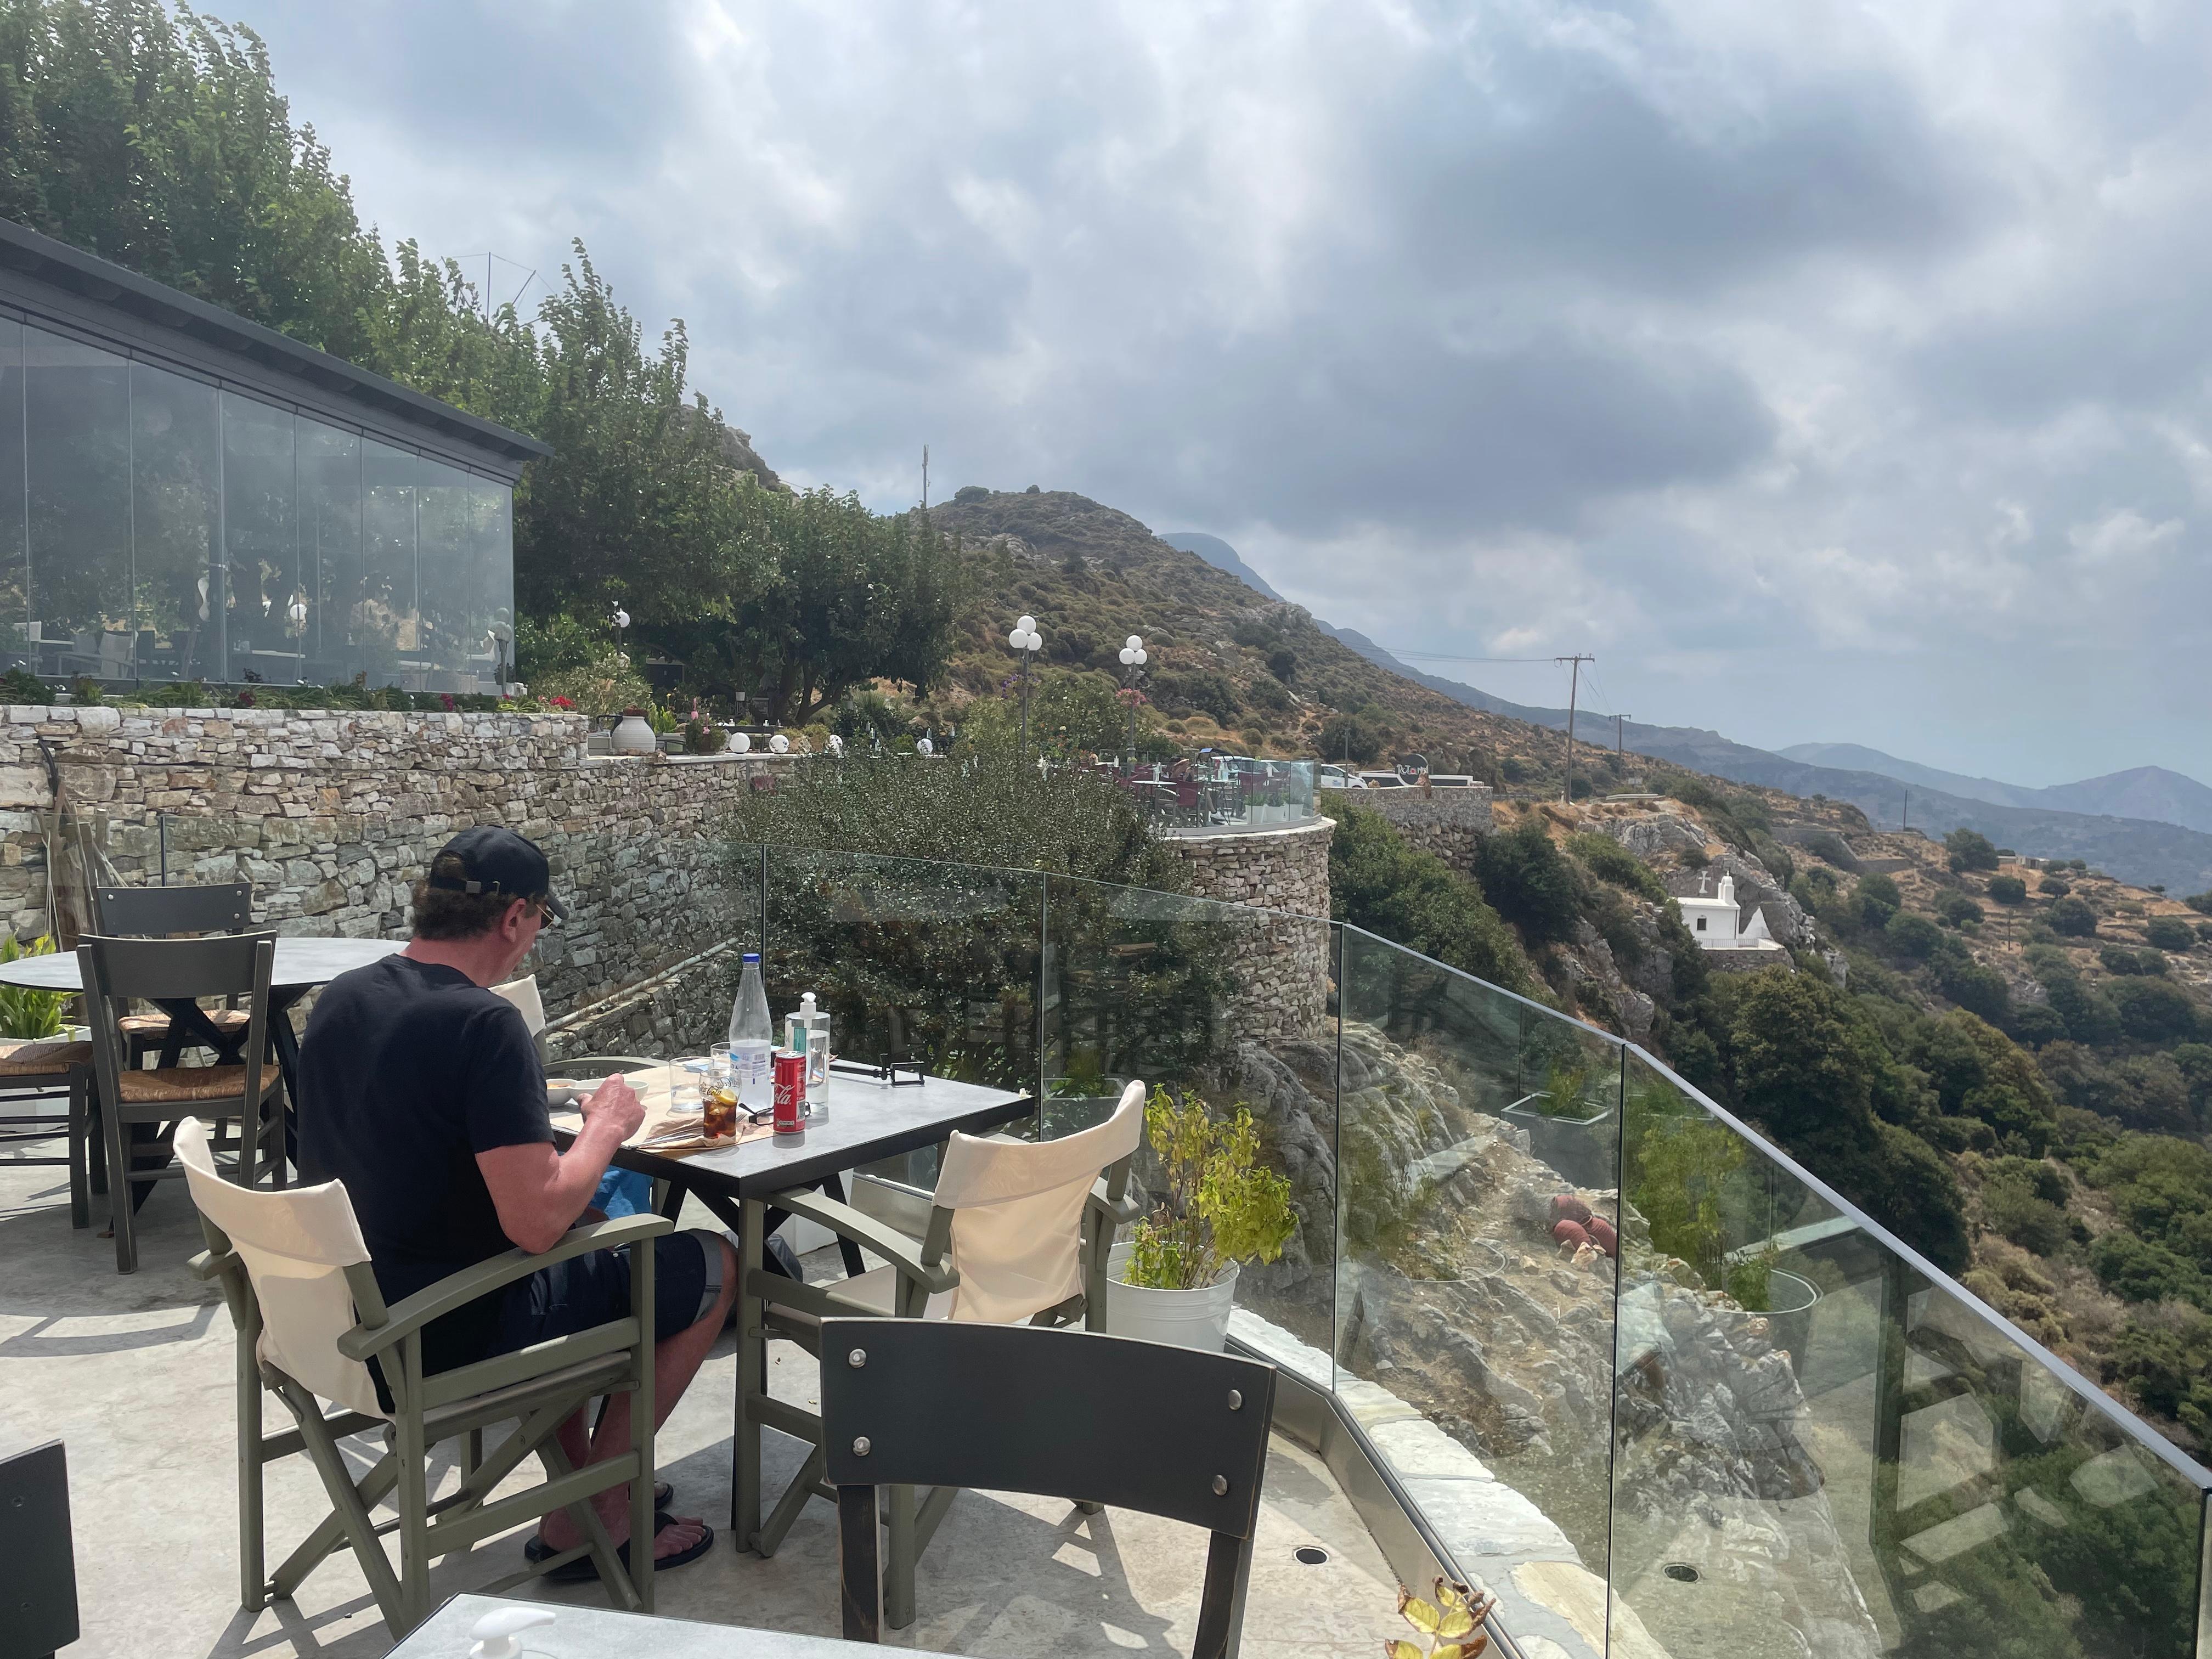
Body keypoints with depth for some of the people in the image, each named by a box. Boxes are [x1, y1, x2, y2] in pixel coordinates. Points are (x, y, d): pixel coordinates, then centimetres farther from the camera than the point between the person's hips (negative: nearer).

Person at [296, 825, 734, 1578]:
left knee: (580, 1239, 32)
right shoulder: (484, 1023, -26)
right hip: (454, 1339, -9)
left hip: (353, 1318, 9)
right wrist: (606, 1127, -13)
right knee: (713, 1264, 5)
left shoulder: (339, 998, 1)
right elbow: (536, 1224, -30)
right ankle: (592, 1522, 15)